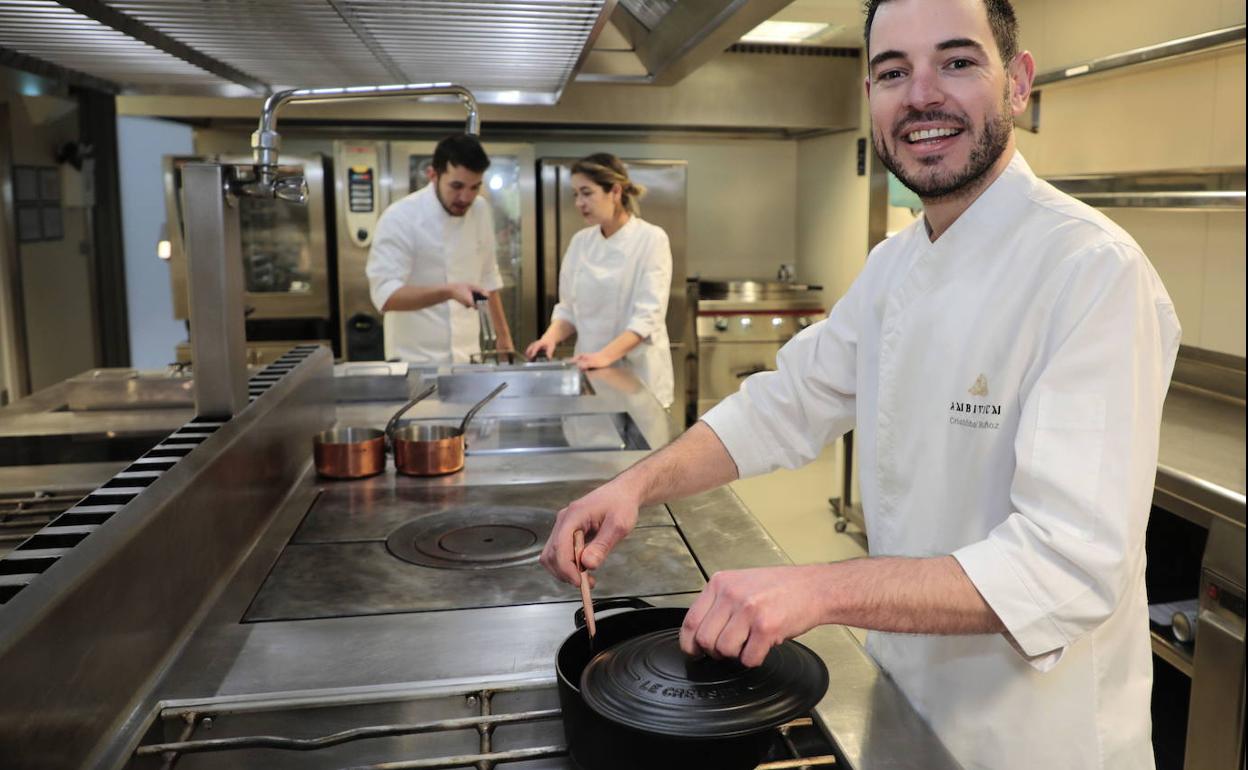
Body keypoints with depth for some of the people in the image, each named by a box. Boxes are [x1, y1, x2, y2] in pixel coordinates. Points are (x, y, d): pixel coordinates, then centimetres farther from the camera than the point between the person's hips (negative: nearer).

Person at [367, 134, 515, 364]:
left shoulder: (480, 210, 2)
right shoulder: (399, 218, -15)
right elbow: (385, 295, -22)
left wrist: (504, 336, 12)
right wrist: (449, 291, -34)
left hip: (468, 357, 5)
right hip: (416, 360, -5)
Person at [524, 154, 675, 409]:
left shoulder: (651, 239, -9)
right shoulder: (580, 242, 5)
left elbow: (648, 316, -17)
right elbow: (569, 308, 10)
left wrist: (605, 355, -28)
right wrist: (551, 337, -10)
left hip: (638, 375, -4)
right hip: (591, 374, 4)